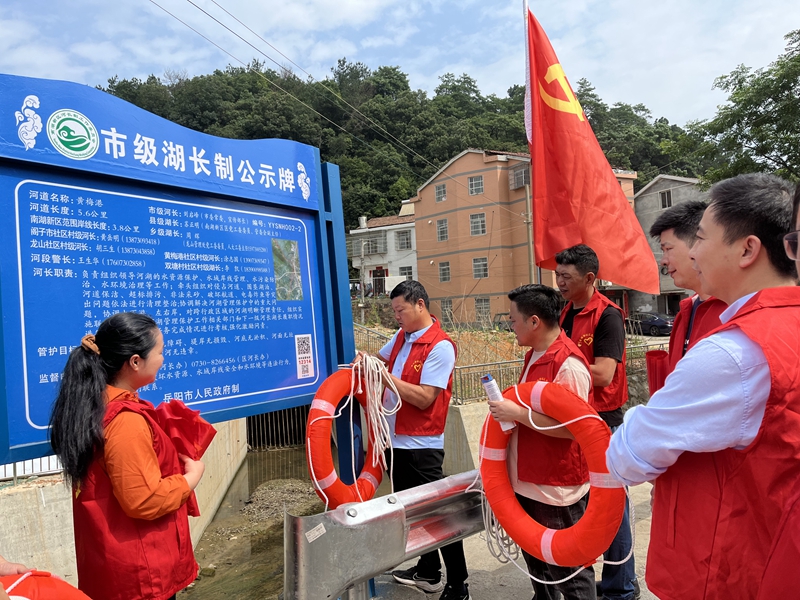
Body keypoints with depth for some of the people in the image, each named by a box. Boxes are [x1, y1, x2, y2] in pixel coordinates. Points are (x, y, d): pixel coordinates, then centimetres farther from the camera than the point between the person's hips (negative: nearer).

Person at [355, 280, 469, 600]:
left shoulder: (440, 346, -17)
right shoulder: (401, 337, 7)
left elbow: (425, 398, -22)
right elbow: (383, 358, 25)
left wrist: (385, 376, -23)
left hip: (421, 445, -9)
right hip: (396, 440, 9)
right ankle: (428, 571, 38)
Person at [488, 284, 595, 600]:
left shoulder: (567, 363, -22)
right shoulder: (534, 355, 7)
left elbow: (573, 427, -26)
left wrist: (517, 414, -25)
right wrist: (507, 408, 7)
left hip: (558, 491, -9)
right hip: (528, 483, 9)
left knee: (569, 572, 9)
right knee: (537, 562, 25)